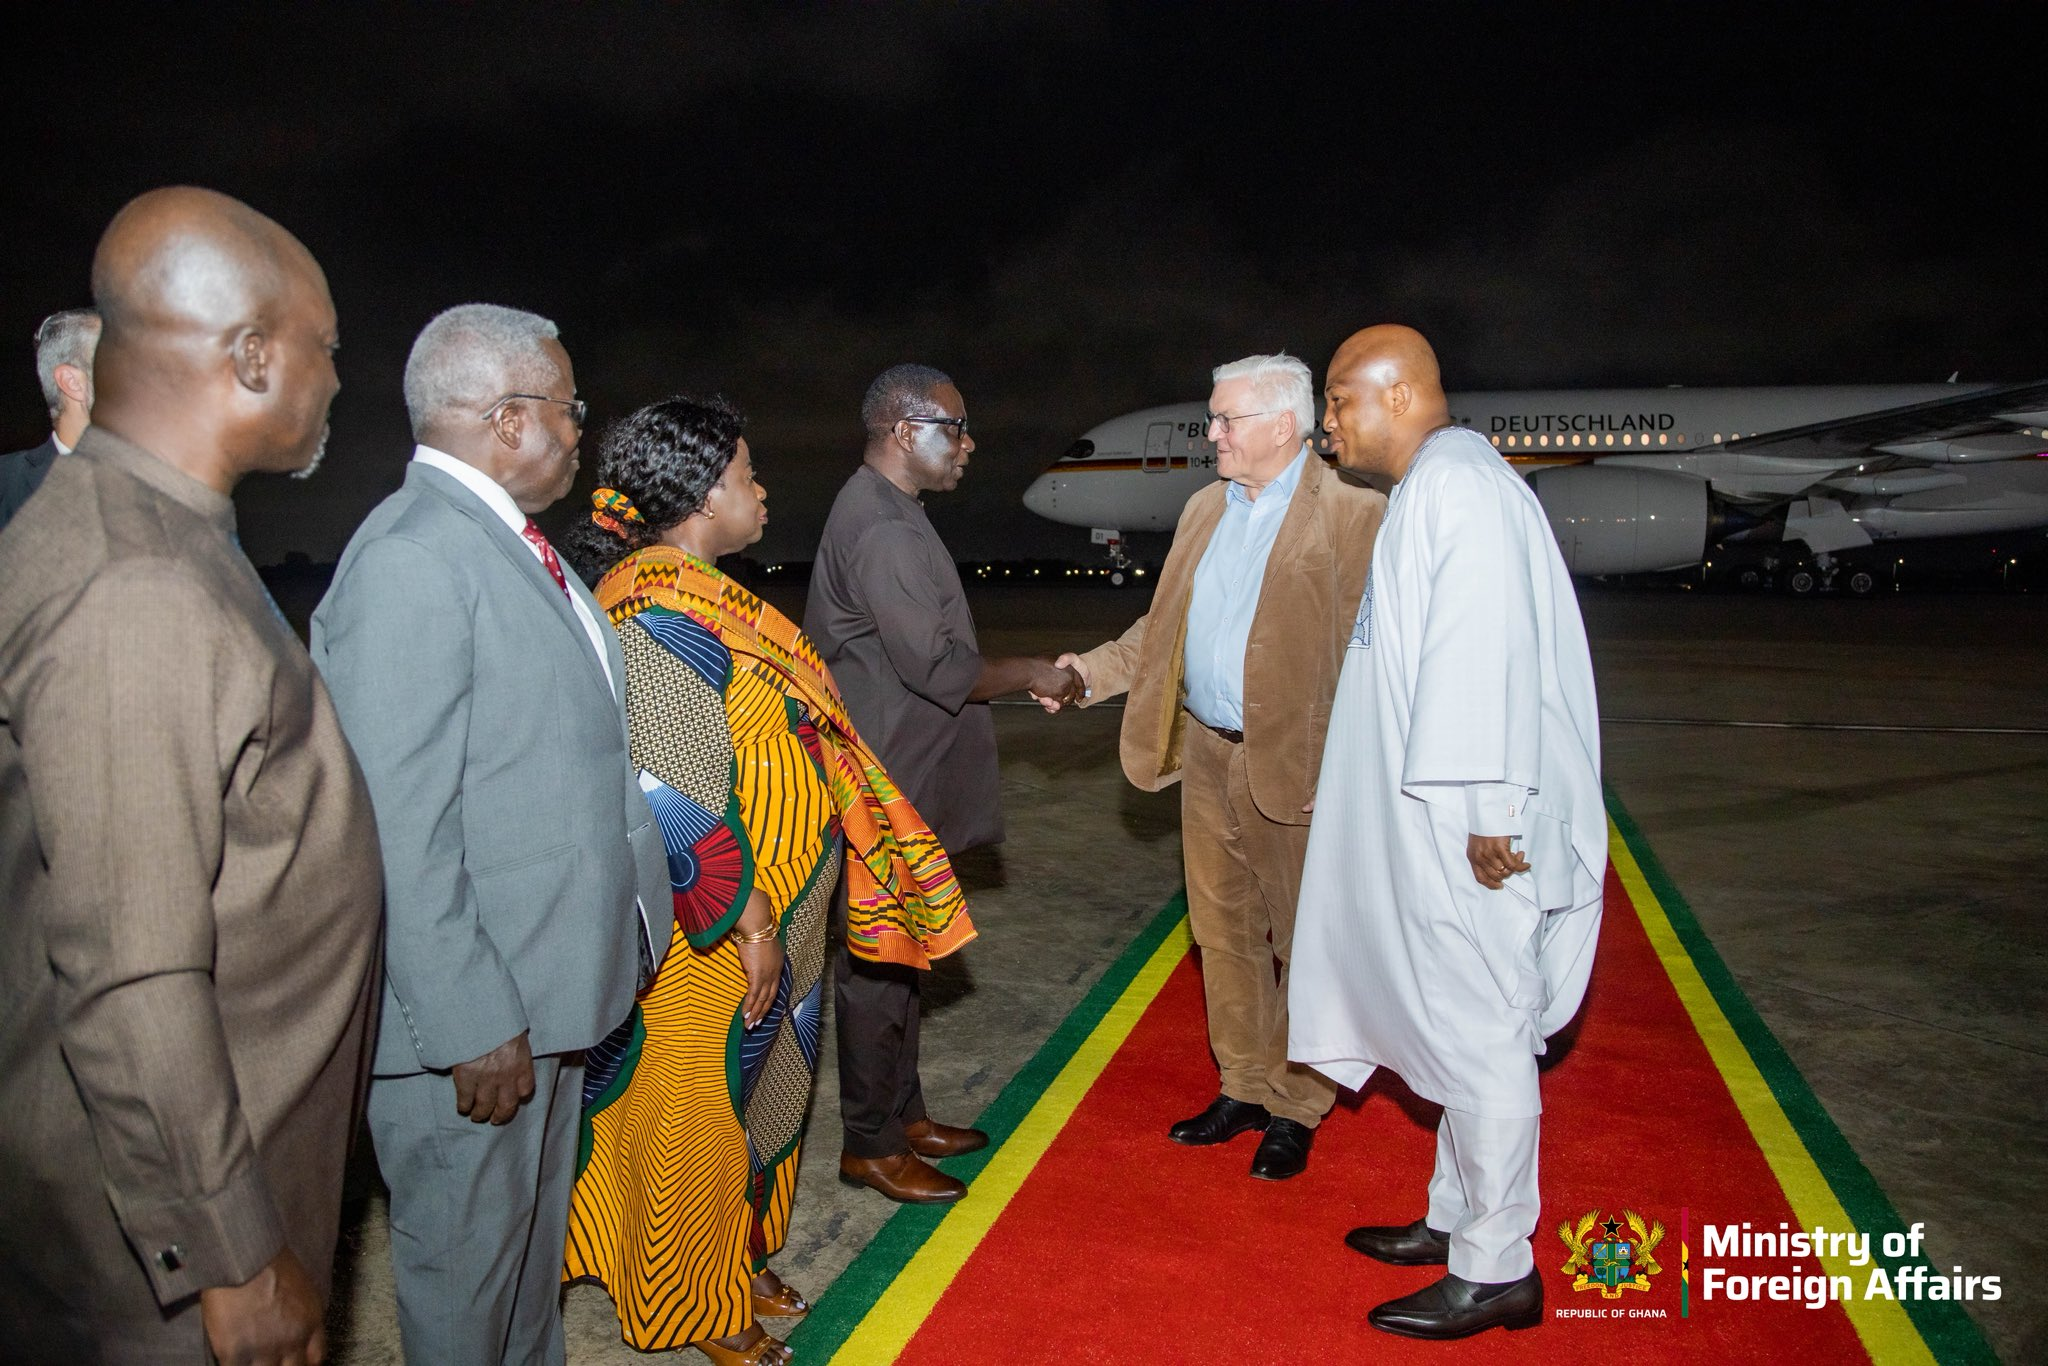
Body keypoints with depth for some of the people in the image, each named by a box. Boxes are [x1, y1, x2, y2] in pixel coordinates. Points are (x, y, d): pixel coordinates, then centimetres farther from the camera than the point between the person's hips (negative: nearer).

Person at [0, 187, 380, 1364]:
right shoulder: (138, 599, -27)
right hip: (166, 1209, -9)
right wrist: (232, 1258, -19)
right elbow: (131, 989, -27)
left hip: (231, 1129, 9)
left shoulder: (151, 536, 4)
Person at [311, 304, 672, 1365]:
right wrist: (473, 1027, -21)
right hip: (474, 1014, -9)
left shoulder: (506, 542, 7)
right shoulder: (410, 561, -22)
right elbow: (399, 832, -24)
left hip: (549, 987, 9)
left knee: (535, 1228, 26)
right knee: (466, 1257, 13)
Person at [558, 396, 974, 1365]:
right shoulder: (661, 611, -22)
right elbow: (671, 796, -26)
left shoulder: (693, 593, 9)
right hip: (714, 936, -10)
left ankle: (735, 1263, 41)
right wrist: (747, 921, -22)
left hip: (769, 917, 10)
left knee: (754, 1094, 22)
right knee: (700, 1110, 9)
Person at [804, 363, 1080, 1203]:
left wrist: (1018, 677, 12)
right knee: (879, 962, 2)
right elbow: (939, 669, -23)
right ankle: (870, 1146, 17)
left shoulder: (888, 515, 14)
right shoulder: (881, 531, -21)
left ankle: (901, 1114, 32)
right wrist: (1032, 675, -9)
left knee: (896, 954, 18)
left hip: (905, 785, 11)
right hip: (889, 788, -11)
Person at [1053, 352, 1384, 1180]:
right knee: (1224, 933, 16)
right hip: (1206, 753, 7)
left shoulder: (1351, 515, -12)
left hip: (1296, 763, -7)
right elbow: (1163, 626, 15)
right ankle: (1244, 1089, 33)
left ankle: (1295, 1110, 25)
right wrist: (1094, 672, 3)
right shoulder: (1204, 509, 11)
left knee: (1303, 942, 8)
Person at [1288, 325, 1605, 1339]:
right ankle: (1457, 1219, 33)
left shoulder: (1456, 484, -15)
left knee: (1480, 1035, 0)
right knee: (1461, 1028, 18)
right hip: (1434, 825, 10)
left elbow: (1485, 650, -24)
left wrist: (1482, 812, -25)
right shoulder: (1432, 488, 16)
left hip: (1470, 834, -10)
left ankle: (1495, 1271, 14)